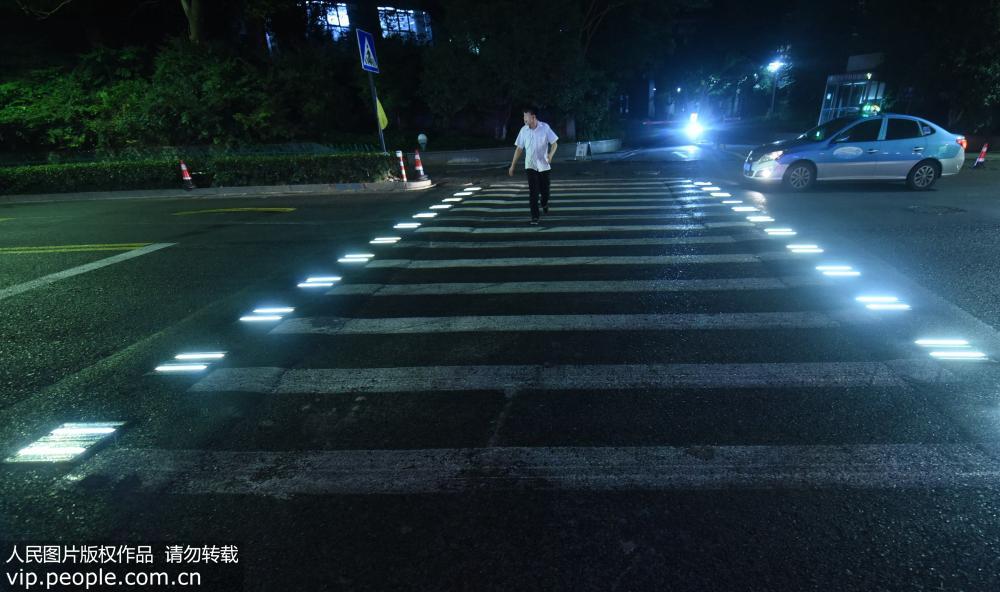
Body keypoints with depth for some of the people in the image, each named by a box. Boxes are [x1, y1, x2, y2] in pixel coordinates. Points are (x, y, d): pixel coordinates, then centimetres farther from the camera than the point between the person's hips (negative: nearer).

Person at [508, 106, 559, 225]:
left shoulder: (545, 127, -10)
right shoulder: (523, 130, -4)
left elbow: (554, 143, -6)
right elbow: (519, 148, 3)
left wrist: (551, 154, -27)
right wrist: (512, 166, 2)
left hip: (544, 165, -1)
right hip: (530, 166, 1)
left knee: (544, 189, 10)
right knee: (533, 192, -6)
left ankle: (544, 204, 43)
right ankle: (535, 216, -1)